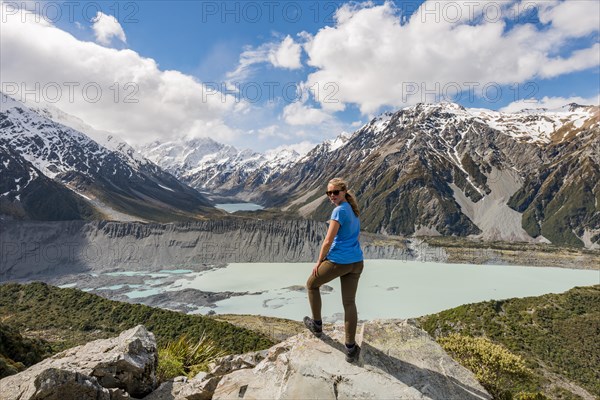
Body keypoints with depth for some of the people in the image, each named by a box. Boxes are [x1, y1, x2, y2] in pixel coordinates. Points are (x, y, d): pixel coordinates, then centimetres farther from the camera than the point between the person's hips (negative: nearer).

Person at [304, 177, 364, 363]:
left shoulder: (339, 210, -15)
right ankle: (351, 349, 14)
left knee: (311, 284, 19)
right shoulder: (353, 210, 12)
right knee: (349, 302, 12)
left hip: (338, 262, -8)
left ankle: (317, 325, 30)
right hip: (356, 262, 8)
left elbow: (328, 241, -17)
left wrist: (319, 262, -5)